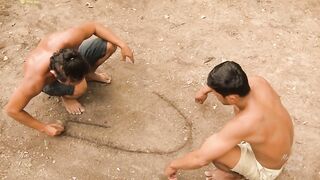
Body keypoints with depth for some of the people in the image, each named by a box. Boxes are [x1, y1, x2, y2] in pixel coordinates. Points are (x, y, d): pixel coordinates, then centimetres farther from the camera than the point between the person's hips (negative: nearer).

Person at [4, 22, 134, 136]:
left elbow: (94, 26, -22)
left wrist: (122, 45, -26)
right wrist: (44, 127, -22)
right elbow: (12, 109, -31)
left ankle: (89, 74, 15)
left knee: (110, 45, -13)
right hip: (49, 82, -4)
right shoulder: (36, 80, -45)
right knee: (79, 88, -37)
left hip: (68, 57, 4)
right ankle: (66, 97, 0)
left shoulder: (67, 40, -41)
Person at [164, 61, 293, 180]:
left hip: (266, 169, -7)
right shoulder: (258, 82, -25)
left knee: (212, 149, -24)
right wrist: (205, 89, 16)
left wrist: (173, 165, -16)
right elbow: (235, 84, 3)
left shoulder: (243, 124, -43)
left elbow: (201, 158, -35)